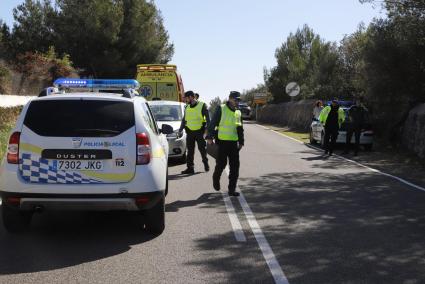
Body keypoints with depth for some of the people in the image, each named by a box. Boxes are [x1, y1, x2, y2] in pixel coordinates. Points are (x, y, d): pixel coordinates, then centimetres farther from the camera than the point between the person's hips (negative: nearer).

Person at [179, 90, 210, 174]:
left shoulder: (202, 105, -4)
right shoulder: (187, 107, 11)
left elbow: (207, 118, -3)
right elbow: (184, 119, 19)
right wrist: (181, 128, 7)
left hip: (199, 131, -4)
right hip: (189, 132, 4)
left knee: (202, 148, 2)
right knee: (190, 151, 4)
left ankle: (205, 162, 27)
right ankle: (190, 168, 8)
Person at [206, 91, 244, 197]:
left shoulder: (238, 113, 13)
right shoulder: (221, 109, -2)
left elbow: (240, 129, 20)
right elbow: (213, 123, -4)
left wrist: (241, 142, 16)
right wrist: (210, 137, -10)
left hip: (234, 142, 5)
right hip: (222, 142, -5)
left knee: (235, 166, -1)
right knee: (221, 164, 0)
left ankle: (232, 189, 4)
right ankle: (216, 178, 31)